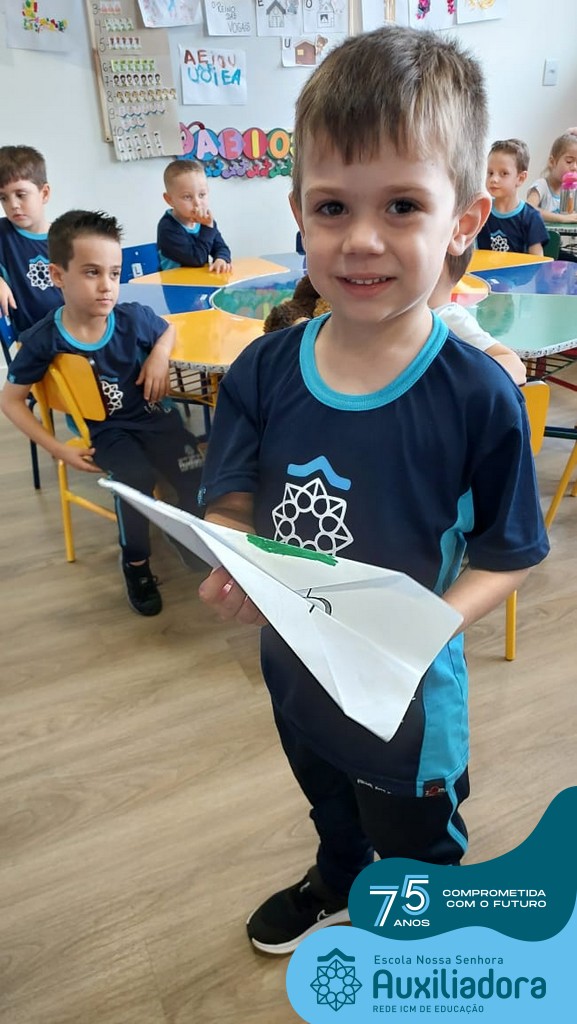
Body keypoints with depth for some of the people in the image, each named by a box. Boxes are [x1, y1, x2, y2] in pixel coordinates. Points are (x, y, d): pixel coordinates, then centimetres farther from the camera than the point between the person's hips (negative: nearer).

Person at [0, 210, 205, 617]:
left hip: (152, 414, 2)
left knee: (195, 475, -20)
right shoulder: (44, 340, -15)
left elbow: (168, 329, 13)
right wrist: (58, 449, -10)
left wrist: (160, 355, -12)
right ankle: (135, 563, -4)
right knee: (137, 478, -31)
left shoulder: (133, 317, -12)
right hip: (104, 430, -2)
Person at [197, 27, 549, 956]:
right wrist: (229, 572, -26)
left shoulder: (477, 395, -26)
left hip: (408, 693, -3)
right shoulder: (262, 372, -16)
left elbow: (508, 555, -15)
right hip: (292, 666, 4)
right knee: (329, 803, 36)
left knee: (417, 844, 28)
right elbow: (232, 504, -5)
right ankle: (335, 886, 71)